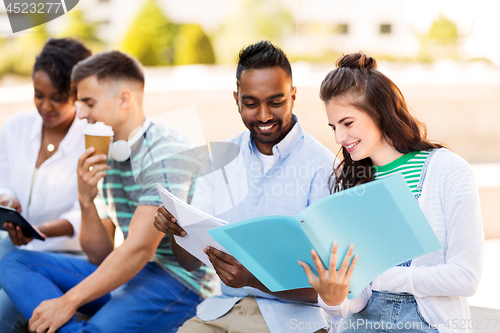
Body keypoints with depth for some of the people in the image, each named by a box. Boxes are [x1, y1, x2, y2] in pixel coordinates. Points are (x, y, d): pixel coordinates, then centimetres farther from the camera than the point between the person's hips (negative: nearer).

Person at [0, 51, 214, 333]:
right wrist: (87, 200, -8)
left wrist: (68, 302, -18)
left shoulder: (166, 154, -14)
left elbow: (138, 249, -20)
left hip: (178, 281, -9)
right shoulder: (106, 156, 13)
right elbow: (101, 255, 10)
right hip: (129, 274, 9)